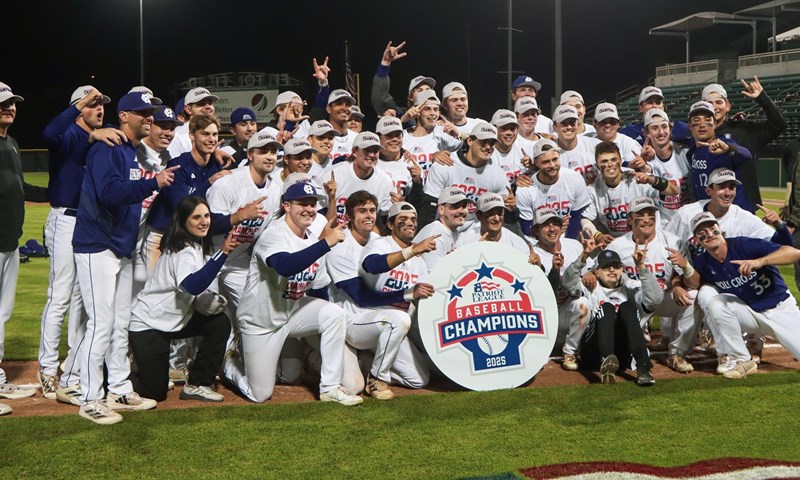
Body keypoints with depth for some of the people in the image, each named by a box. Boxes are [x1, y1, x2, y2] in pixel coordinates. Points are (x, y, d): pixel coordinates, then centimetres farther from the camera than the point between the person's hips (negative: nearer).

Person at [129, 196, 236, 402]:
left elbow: (198, 285, 13)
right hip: (147, 325, -9)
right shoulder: (183, 250, -23)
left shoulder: (197, 246, 5)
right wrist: (223, 253, -50)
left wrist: (214, 301, -8)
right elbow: (191, 286, -44)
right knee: (154, 392, -4)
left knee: (220, 323, -9)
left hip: (172, 321, 9)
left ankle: (197, 384, 1)